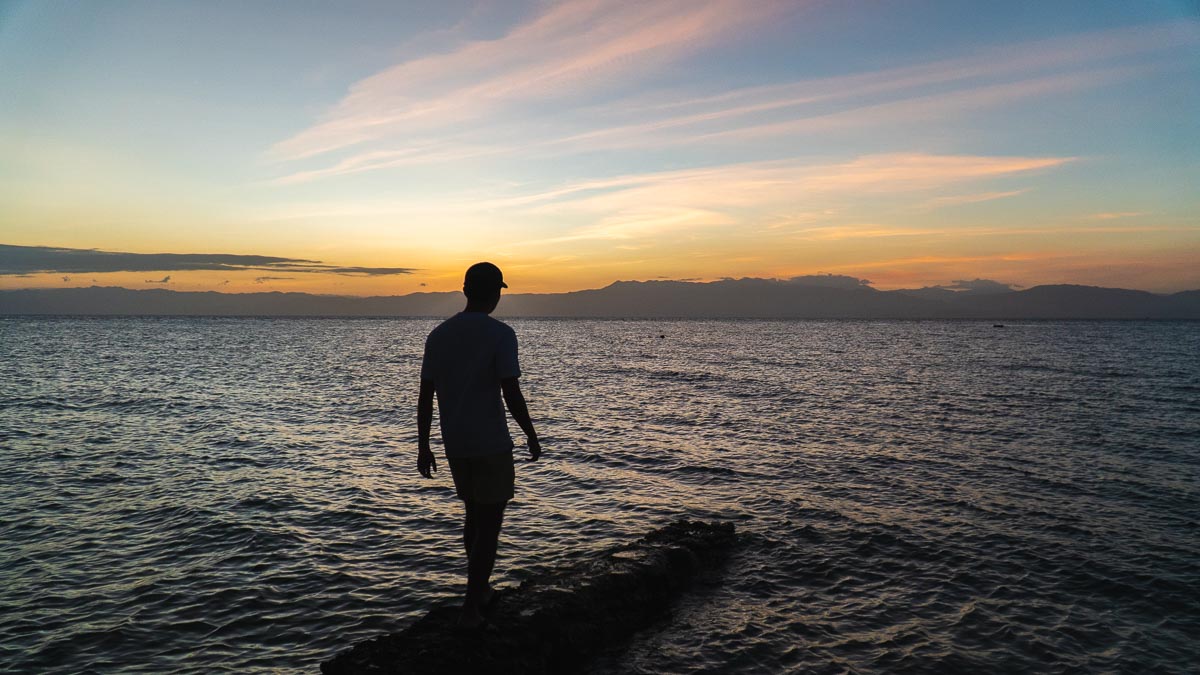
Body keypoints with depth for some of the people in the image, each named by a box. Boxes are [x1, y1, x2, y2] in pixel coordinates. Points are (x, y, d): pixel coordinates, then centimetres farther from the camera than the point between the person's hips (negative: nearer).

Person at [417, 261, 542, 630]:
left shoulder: (439, 334, 4)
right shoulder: (500, 334, -13)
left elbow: (425, 396, 5)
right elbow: (511, 394, -16)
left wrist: (423, 447, 11)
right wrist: (532, 436, -3)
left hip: (454, 445, 6)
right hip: (491, 445, -6)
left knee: (475, 515, 21)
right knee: (489, 523, 4)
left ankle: (480, 590, 33)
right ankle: (471, 609, 4)